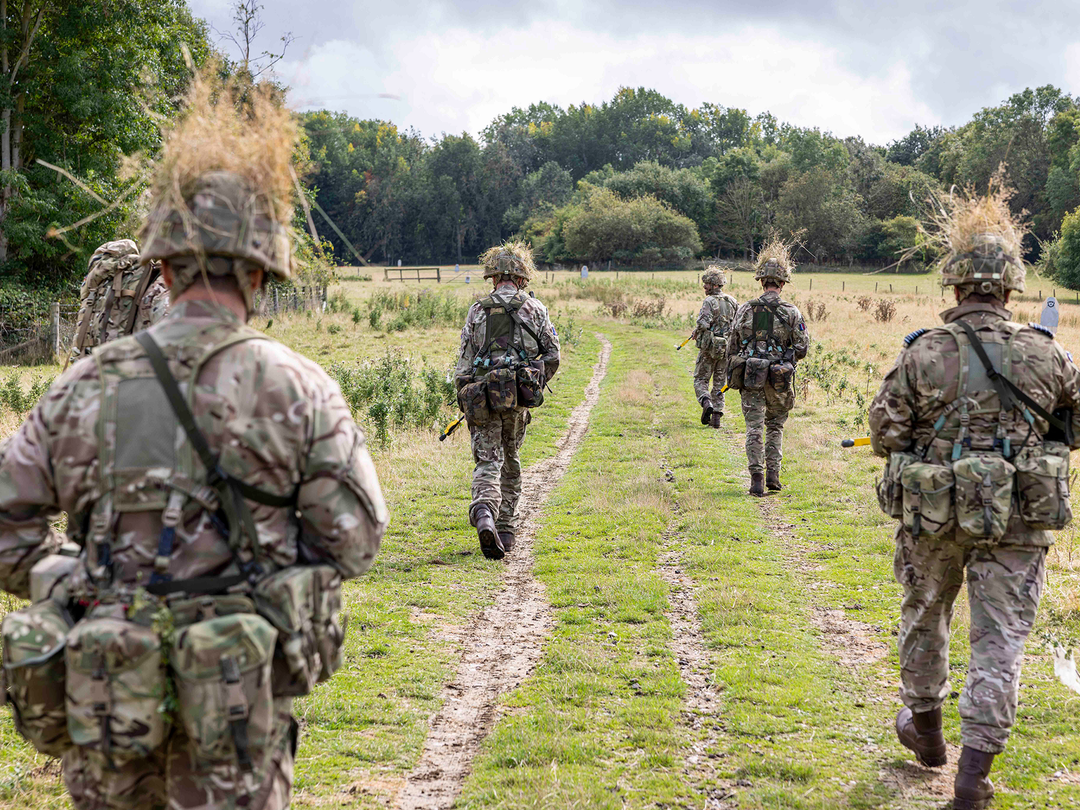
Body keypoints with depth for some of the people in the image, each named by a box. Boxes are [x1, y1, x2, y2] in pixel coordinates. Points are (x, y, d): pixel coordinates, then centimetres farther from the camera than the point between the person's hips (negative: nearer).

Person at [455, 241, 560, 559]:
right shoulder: (534, 308, 6)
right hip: (518, 398, 1)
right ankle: (506, 530, 22)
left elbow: (465, 359, 3)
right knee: (510, 461, 16)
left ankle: (484, 513, -31)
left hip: (481, 396, -1)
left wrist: (463, 395, 10)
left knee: (487, 462, -3)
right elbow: (552, 355, 5)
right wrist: (536, 385, 18)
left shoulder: (478, 310, 5)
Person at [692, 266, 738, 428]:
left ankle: (706, 402, -18)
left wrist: (697, 333, -5)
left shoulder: (710, 301, -13)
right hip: (727, 347, 5)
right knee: (720, 382, 11)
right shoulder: (732, 302, 7)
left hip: (709, 347, -5)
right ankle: (717, 416, 7)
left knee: (701, 379, 7)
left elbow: (704, 323, -24)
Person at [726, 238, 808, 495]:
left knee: (754, 428, 3)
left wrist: (731, 376, 15)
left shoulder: (745, 310, 0)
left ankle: (757, 479, -3)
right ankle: (773, 474, 13)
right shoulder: (791, 312, -5)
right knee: (775, 426, 17)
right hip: (779, 378, 0)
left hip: (750, 377, 0)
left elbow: (732, 346, 4)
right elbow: (802, 348, -4)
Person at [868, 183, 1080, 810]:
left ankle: (925, 728, 39)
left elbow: (885, 434, -8)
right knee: (1000, 638, 4)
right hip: (1019, 521, 0)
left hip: (935, 515, 0)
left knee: (925, 615, 22)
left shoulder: (924, 354, -10)